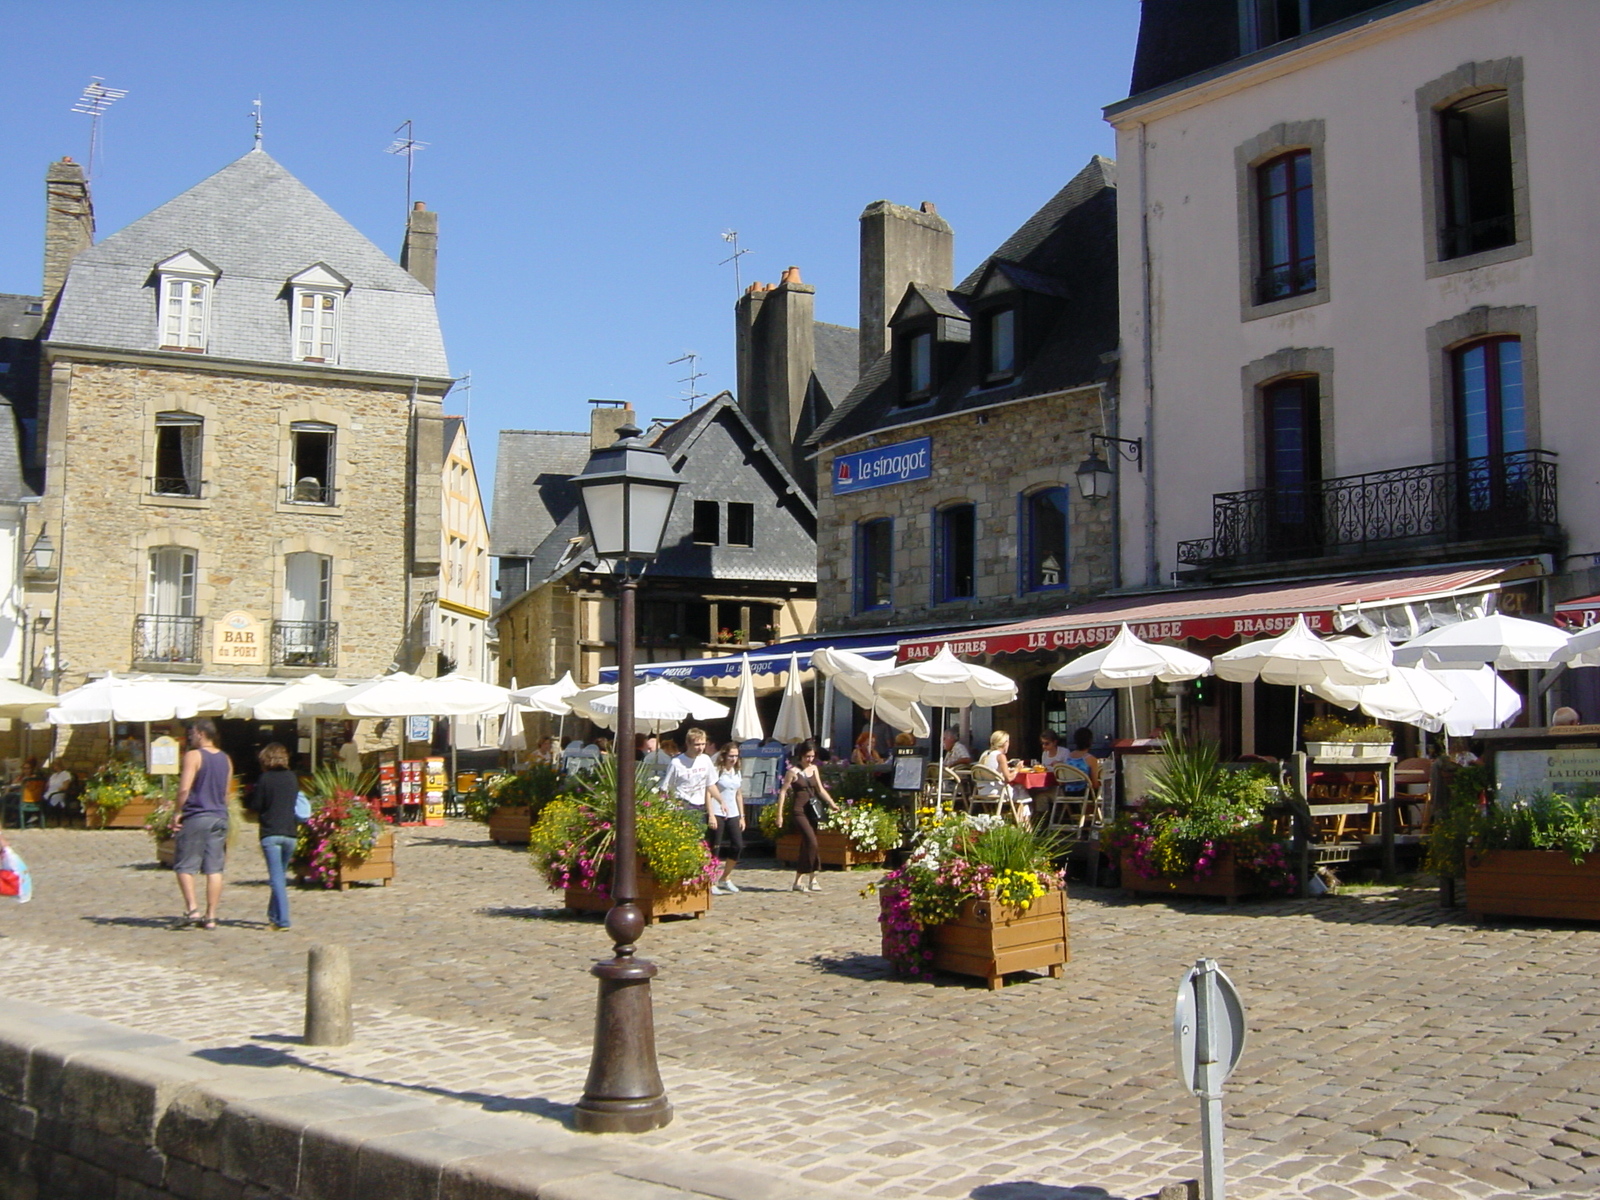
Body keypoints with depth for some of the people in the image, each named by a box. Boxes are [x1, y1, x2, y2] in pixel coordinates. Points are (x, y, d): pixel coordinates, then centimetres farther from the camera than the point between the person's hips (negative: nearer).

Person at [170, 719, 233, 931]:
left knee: (184, 866, 3)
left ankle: (192, 908, -10)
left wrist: (178, 813, -7)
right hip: (219, 818, 6)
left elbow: (184, 789, -17)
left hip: (195, 817, -6)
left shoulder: (193, 756, -8)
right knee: (214, 868, 4)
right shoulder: (226, 760, 13)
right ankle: (211, 917, 4)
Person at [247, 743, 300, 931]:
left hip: (270, 834, -4)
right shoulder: (292, 778, 6)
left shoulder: (265, 779, -6)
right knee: (281, 875, 17)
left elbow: (255, 806, -4)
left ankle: (282, 920, -14)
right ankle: (274, 915, 26)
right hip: (290, 833, 4)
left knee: (277, 878, -6)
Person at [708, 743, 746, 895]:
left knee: (738, 845, 2)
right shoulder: (717, 771, -7)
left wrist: (742, 816, 15)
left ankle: (725, 878, 18)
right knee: (715, 848, -4)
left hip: (733, 814, 6)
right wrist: (711, 815, -18)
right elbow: (709, 792, -12)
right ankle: (711, 883, 3)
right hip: (718, 814, -6)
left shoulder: (738, 773, 14)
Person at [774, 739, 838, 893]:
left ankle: (797, 882, 15)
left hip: (812, 811, 7)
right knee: (811, 842, -17)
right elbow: (783, 792, -5)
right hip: (799, 811, -7)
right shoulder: (793, 771, -5)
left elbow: (820, 789, 16)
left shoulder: (814, 769, 13)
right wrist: (779, 814, -10)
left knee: (805, 846, 8)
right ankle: (813, 879, -11)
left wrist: (832, 804, 3)